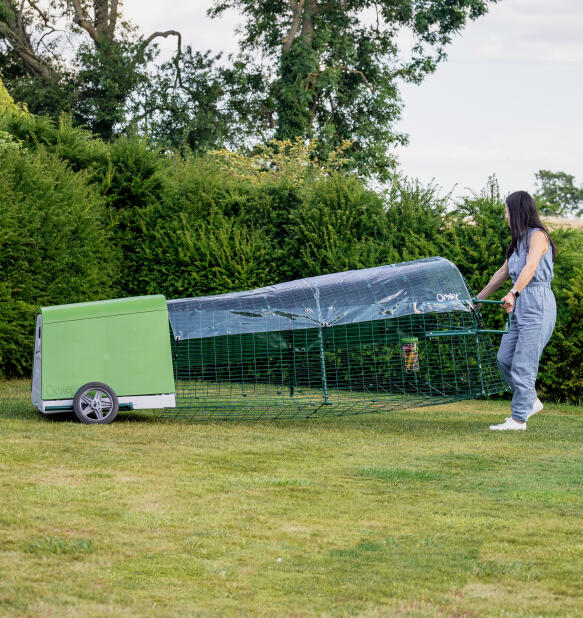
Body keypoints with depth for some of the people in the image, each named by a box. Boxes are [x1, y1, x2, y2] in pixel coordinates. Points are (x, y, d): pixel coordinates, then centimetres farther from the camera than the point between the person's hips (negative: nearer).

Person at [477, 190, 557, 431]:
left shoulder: (537, 236, -8)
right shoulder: (519, 241, 20)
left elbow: (530, 267, -24)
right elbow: (503, 272, 29)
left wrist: (513, 293, -38)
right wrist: (479, 298, 34)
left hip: (537, 303, -9)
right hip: (520, 305, 9)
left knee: (523, 363, -8)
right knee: (505, 358, 6)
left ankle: (519, 418, -4)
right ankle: (530, 401, 21)